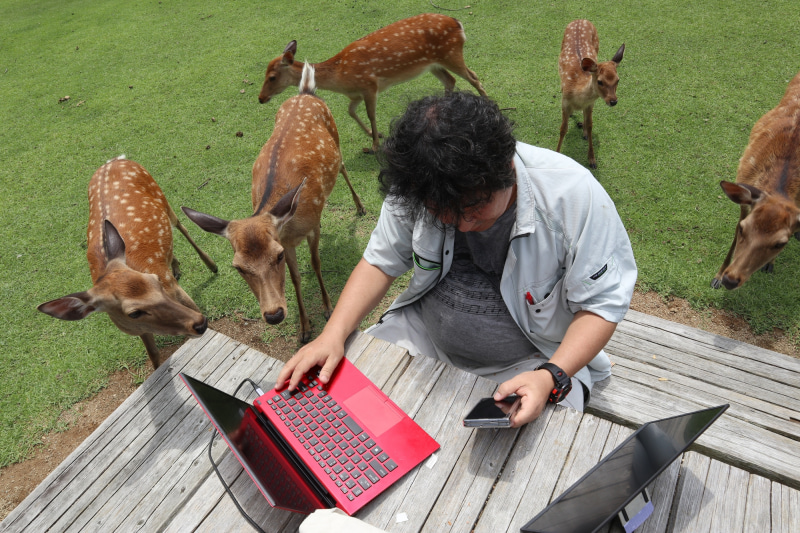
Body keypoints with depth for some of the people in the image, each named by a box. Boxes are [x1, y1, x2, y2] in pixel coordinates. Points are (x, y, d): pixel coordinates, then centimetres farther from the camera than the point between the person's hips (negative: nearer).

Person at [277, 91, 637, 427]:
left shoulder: (574, 196, -25)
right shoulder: (415, 189, -16)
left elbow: (601, 306, -16)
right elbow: (380, 263, -2)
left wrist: (551, 377, -31)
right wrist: (332, 335, -16)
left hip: (533, 358, -2)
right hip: (424, 335, 3)